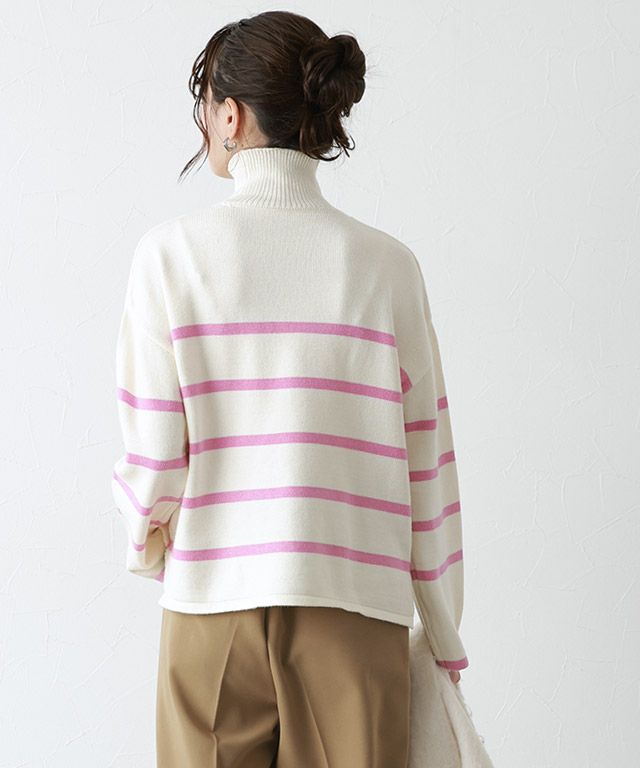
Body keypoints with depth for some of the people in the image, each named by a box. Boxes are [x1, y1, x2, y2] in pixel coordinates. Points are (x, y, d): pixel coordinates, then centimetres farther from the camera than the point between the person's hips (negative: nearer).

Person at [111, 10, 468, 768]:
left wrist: (150, 547, 16)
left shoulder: (172, 250, -5)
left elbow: (152, 456, -6)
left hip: (214, 603, -1)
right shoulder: (386, 264, -1)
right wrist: (443, 638, 11)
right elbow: (426, 466, 1)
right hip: (356, 612, 1)